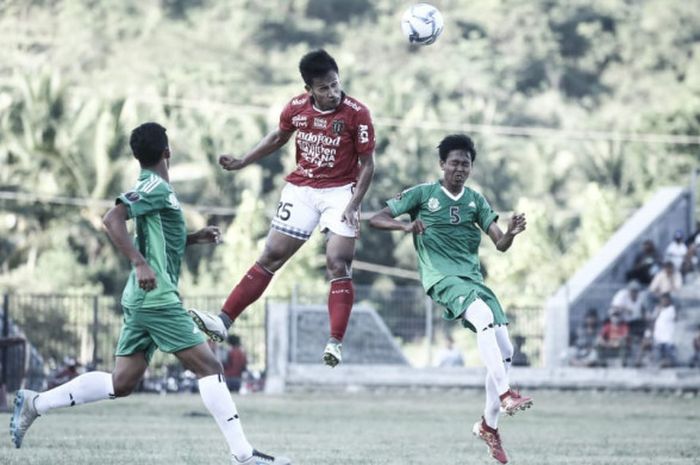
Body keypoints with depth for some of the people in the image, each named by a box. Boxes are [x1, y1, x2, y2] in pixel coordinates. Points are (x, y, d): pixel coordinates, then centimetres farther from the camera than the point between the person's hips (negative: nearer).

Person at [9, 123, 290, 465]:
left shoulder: (153, 187, 18)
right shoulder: (156, 187, -10)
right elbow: (113, 218, -23)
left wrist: (194, 238, 22)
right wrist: (140, 264, -30)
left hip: (142, 298, 10)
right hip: (157, 297, -10)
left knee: (122, 383, 9)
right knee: (209, 367, -9)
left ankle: (35, 403, 11)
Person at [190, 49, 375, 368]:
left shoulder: (356, 114, -16)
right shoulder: (297, 108, -5)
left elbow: (367, 164, -10)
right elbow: (278, 138, 16)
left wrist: (353, 205, -18)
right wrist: (241, 162, 13)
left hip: (340, 192, -4)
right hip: (300, 189, 4)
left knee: (338, 264, -16)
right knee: (270, 258, 4)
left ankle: (335, 343, -15)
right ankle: (224, 322, 3)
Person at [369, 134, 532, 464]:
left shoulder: (475, 200, 14)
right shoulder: (422, 194, 3)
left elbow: (500, 244, 6)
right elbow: (377, 219, 1)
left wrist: (511, 232, -18)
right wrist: (406, 226, -19)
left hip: (473, 277, 5)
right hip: (441, 277, -5)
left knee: (505, 350, -5)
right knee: (484, 316, -35)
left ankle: (489, 425, 12)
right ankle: (505, 394, -38)